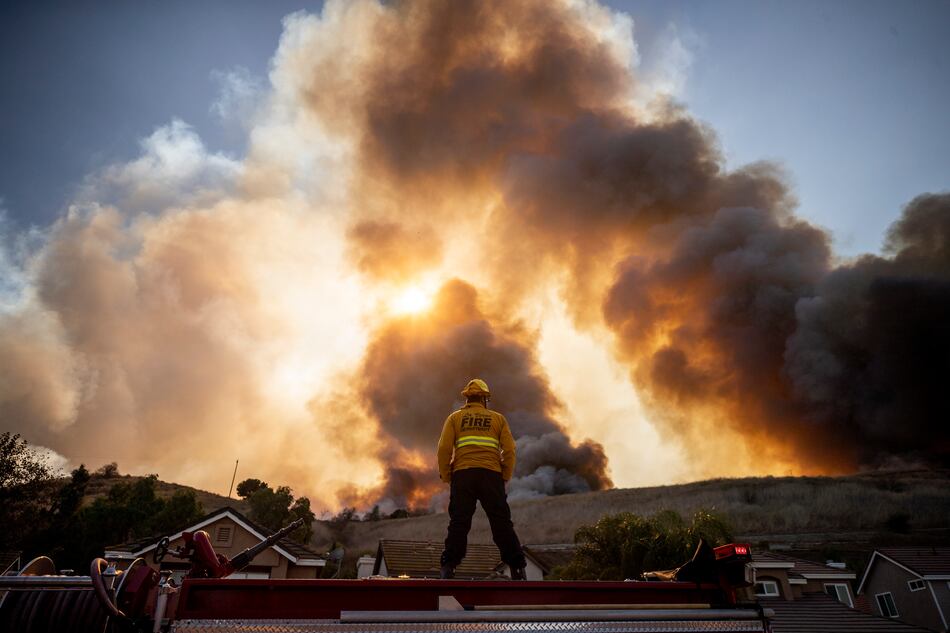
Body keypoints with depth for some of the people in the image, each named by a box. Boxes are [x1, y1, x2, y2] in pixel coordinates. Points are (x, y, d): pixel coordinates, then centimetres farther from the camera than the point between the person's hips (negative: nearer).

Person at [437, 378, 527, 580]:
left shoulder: (455, 418, 14)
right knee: (502, 522, 4)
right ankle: (517, 568, 4)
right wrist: (505, 477, 10)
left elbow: (444, 448, 2)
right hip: (491, 474, 0)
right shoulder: (498, 418, 16)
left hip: (463, 474, 0)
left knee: (459, 523, 3)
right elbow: (509, 450, 5)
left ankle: (448, 567, -2)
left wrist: (446, 477, 7)